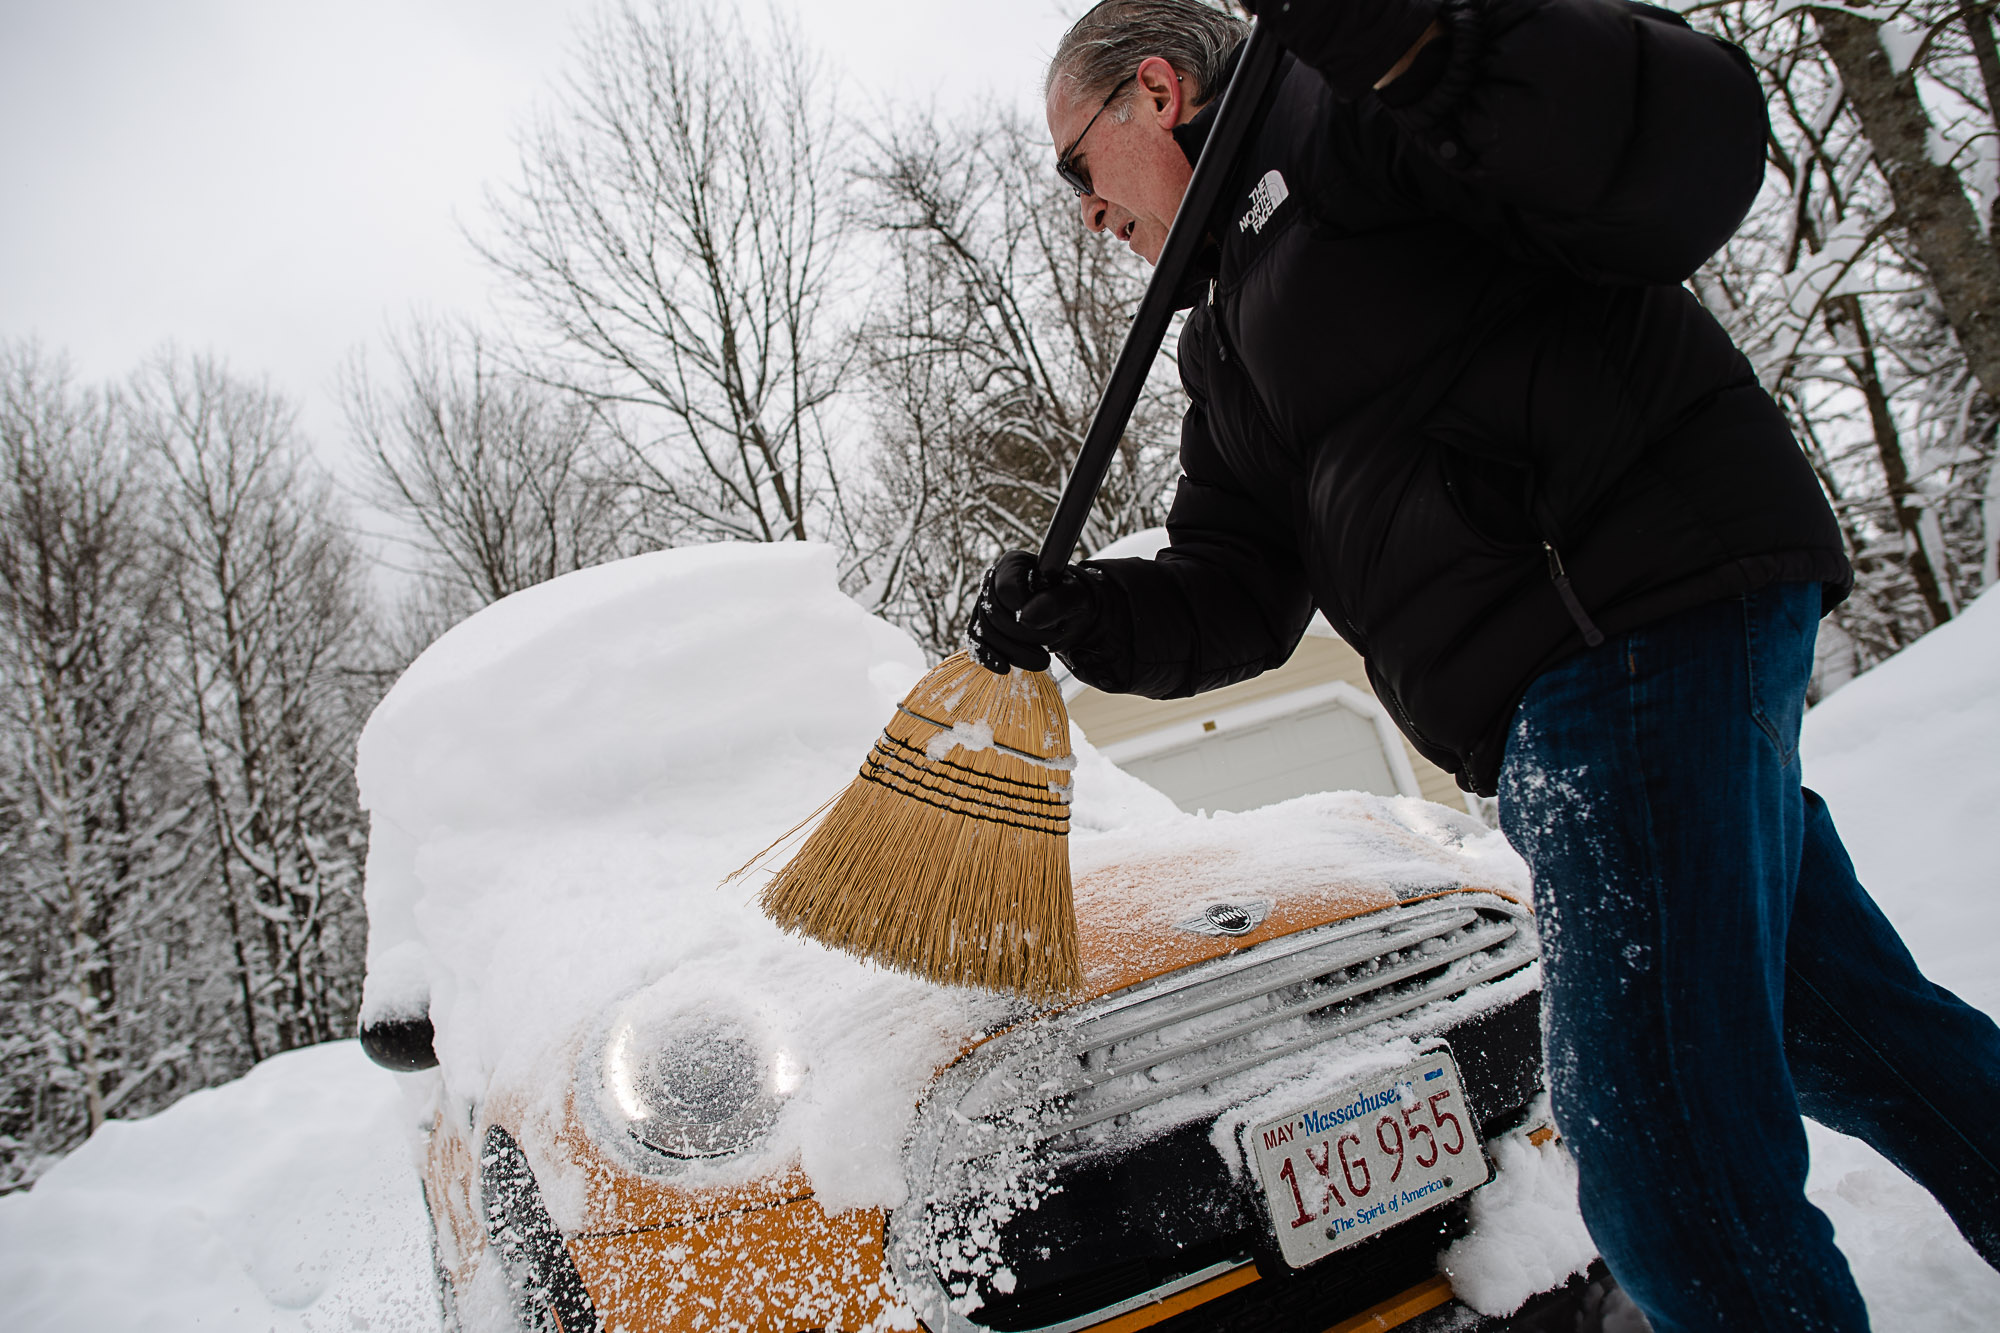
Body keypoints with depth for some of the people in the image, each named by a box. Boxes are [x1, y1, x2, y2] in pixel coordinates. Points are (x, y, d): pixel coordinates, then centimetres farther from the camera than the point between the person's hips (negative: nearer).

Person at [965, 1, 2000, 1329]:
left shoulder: (1335, 108, -1)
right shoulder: (1225, 338, 25)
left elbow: (1690, 154, -14)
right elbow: (1240, 589, 16)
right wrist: (1078, 615, 0)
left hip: (1648, 602, -9)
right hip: (1555, 695, 10)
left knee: (1660, 1134, -10)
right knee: (1841, 1029, 20)